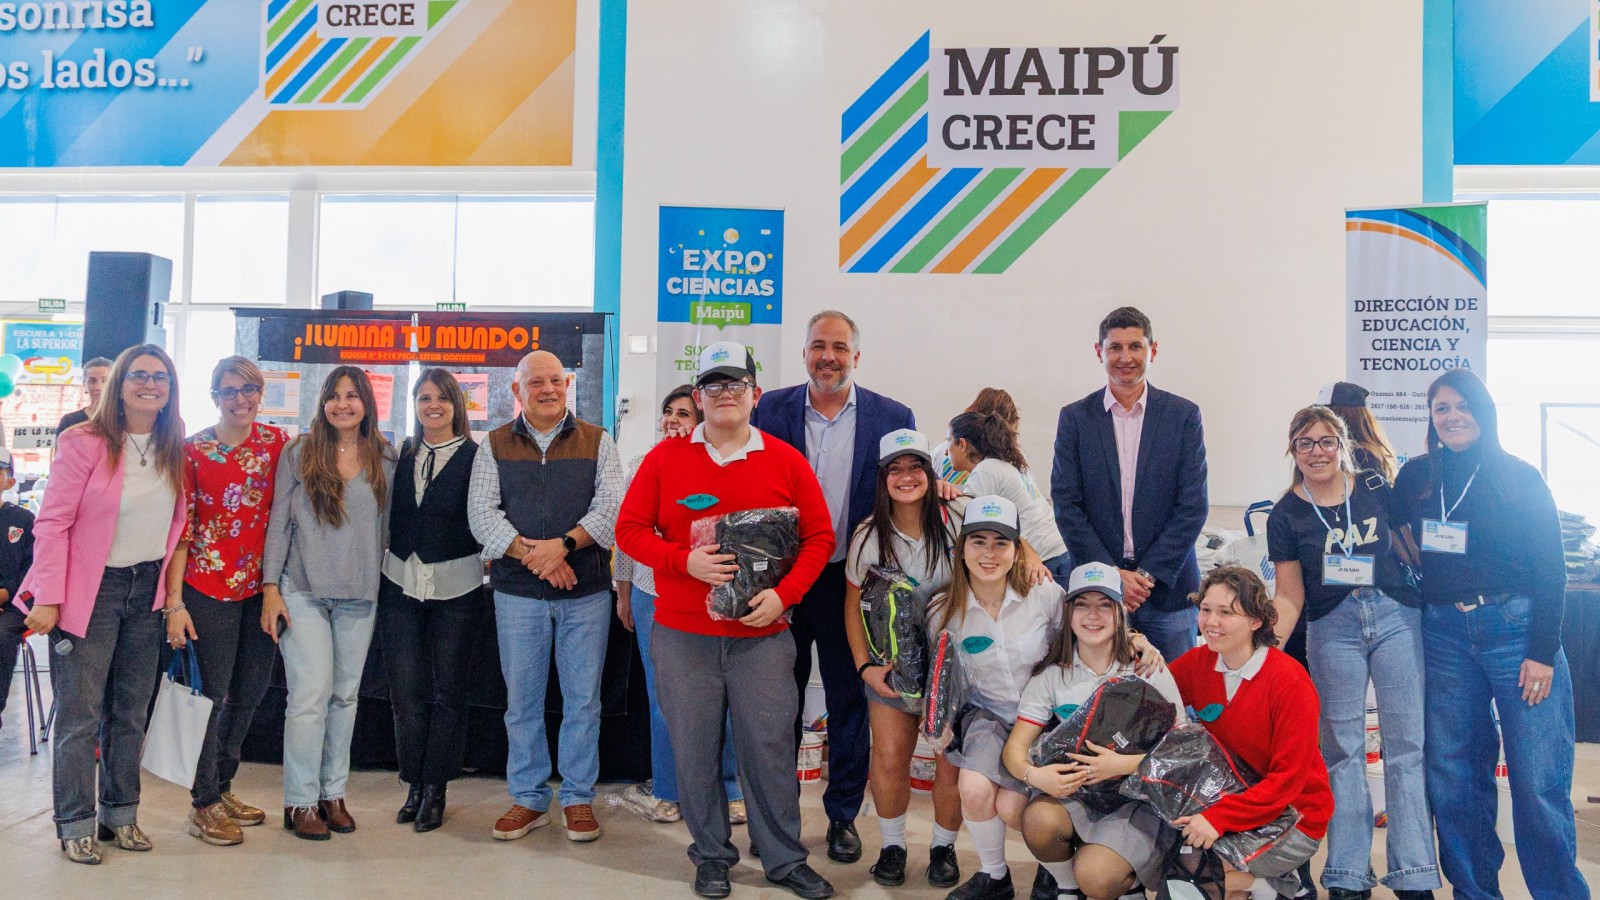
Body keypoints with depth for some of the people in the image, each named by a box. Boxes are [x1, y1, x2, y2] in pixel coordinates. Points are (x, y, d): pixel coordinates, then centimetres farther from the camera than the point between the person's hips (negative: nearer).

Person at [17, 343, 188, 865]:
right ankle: (76, 825, 13)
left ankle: (121, 813, 24)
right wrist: (48, 598, -15)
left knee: (131, 713, 12)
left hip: (147, 590, 5)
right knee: (80, 715, 0)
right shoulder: (85, 443, -10)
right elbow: (52, 523, -11)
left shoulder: (174, 449, 5)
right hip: (91, 591, -5)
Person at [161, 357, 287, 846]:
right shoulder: (193, 449, -6)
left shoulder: (277, 442, 3)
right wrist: (175, 602, -12)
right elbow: (180, 527, -7)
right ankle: (204, 804, 16)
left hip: (262, 584, 4)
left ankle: (222, 786, 31)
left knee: (250, 692, 13)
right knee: (212, 693, 1)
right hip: (210, 584, -4)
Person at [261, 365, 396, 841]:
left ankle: (333, 793, 19)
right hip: (304, 592, -2)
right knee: (310, 696, -6)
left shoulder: (385, 459, 6)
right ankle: (300, 802, 6)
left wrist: (386, 587, 9)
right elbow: (278, 522, 0)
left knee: (346, 696, 8)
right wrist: (270, 587, -5)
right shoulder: (299, 453, 0)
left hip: (360, 597, 3)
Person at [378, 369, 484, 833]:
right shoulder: (400, 456, 10)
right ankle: (414, 784, 19)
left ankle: (435, 789, 17)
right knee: (407, 690, 5)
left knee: (448, 690, 5)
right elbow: (388, 516, 13)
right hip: (401, 585, 4)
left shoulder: (475, 456, -4)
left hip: (456, 586, -3)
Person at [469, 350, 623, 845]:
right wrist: (530, 553, -16)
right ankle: (529, 798, 21)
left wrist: (564, 544, -19)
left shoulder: (597, 442, 6)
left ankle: (579, 798, 18)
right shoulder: (495, 446, 8)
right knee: (522, 700, 8)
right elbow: (482, 513, -3)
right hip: (517, 593, 1)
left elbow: (611, 507, -4)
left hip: (586, 591, 0)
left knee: (583, 700, 5)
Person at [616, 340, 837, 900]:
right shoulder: (665, 458, 3)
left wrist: (784, 593, -11)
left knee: (770, 747, 4)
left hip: (764, 636, 0)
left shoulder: (786, 461, 2)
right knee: (695, 750, 8)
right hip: (682, 637, 1)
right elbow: (629, 529, 3)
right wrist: (685, 561, -14)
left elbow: (819, 536, 3)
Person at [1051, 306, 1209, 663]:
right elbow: (1066, 506, 0)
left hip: (1168, 586, 0)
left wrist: (1148, 574, -9)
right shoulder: (1075, 418, 4)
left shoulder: (1183, 415, 4)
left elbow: (1193, 506, -1)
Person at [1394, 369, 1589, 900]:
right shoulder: (1414, 478, 10)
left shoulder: (1519, 478, 2)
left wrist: (1543, 651, -8)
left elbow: (1551, 567, -1)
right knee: (1453, 775, 6)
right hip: (1443, 635, 3)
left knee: (1539, 781, -5)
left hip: (1515, 627, -3)